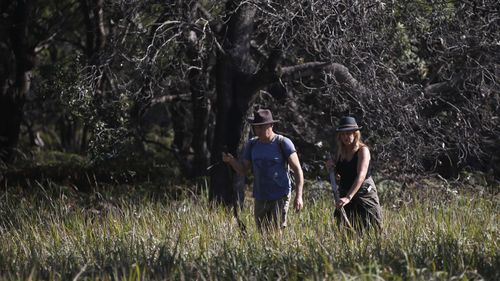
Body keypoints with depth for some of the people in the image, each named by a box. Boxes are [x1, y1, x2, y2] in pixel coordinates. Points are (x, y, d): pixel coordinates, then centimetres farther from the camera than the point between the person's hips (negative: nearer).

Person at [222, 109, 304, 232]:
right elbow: (243, 171, 14)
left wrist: (298, 196, -15)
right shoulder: (252, 145, 8)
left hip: (280, 197, -5)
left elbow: (297, 170, -6)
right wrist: (231, 160, -6)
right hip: (260, 199, 5)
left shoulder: (283, 143, -6)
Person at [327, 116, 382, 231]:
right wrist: (330, 165, -4)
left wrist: (348, 197, -37)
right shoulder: (340, 152, 7)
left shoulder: (363, 150, -12)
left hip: (364, 195, -6)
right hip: (344, 194, 6)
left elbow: (361, 176, -26)